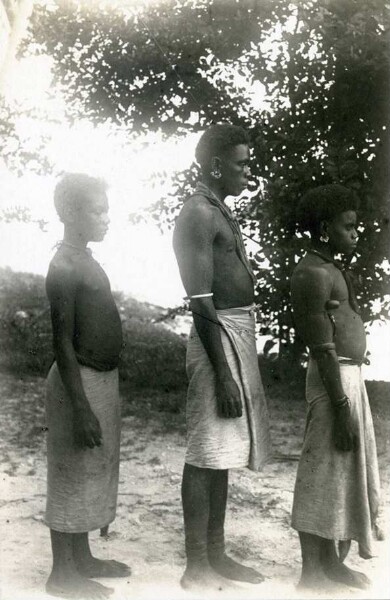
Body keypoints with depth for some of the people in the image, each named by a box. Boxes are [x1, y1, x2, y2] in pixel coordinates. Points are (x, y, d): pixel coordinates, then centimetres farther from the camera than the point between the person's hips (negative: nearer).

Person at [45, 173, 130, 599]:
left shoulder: (84, 260, 10)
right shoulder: (64, 267, -18)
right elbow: (63, 344, -20)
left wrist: (103, 392, 18)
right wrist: (82, 407, -22)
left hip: (102, 378, 9)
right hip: (80, 382, -9)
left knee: (92, 473, 17)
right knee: (72, 476, 2)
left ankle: (82, 559, 31)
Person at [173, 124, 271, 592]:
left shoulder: (220, 212, 17)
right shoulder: (198, 215, -12)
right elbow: (201, 304, -18)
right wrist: (222, 373, -21)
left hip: (239, 335, 10)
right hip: (220, 338, -10)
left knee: (223, 451, 13)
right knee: (207, 452, -4)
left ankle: (216, 554, 22)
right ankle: (196, 567, 5)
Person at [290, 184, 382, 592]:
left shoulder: (332, 269, 15)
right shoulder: (312, 274, -15)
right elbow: (322, 348, -20)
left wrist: (350, 394, 17)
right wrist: (341, 406, -22)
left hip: (350, 378, 10)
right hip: (334, 381, -10)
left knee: (346, 474, 15)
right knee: (324, 475, -3)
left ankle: (333, 562, 27)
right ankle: (312, 574, 8)